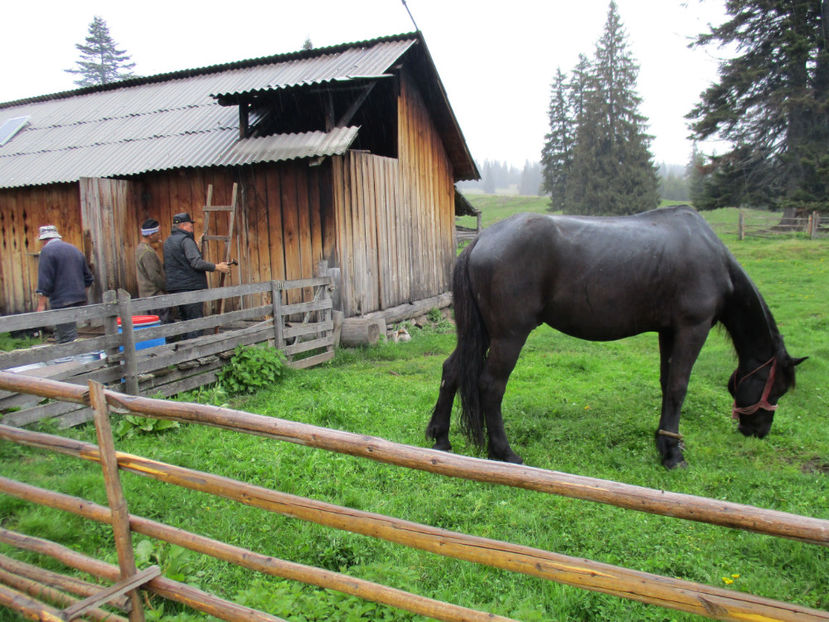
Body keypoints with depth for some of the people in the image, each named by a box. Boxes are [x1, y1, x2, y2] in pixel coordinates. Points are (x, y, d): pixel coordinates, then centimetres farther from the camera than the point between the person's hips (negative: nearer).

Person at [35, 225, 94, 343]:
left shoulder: (47, 251, -6)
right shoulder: (74, 249, 17)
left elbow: (45, 282, -14)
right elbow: (88, 278, 20)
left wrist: (41, 305, -10)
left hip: (62, 303, -8)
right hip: (79, 301, 8)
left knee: (68, 339, -8)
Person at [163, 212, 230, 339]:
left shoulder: (167, 242, 16)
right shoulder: (185, 240, -12)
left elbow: (165, 267, 23)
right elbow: (196, 262, -23)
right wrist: (217, 267, -17)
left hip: (174, 287, 9)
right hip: (190, 286, -9)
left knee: (186, 320, 15)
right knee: (195, 321, -5)